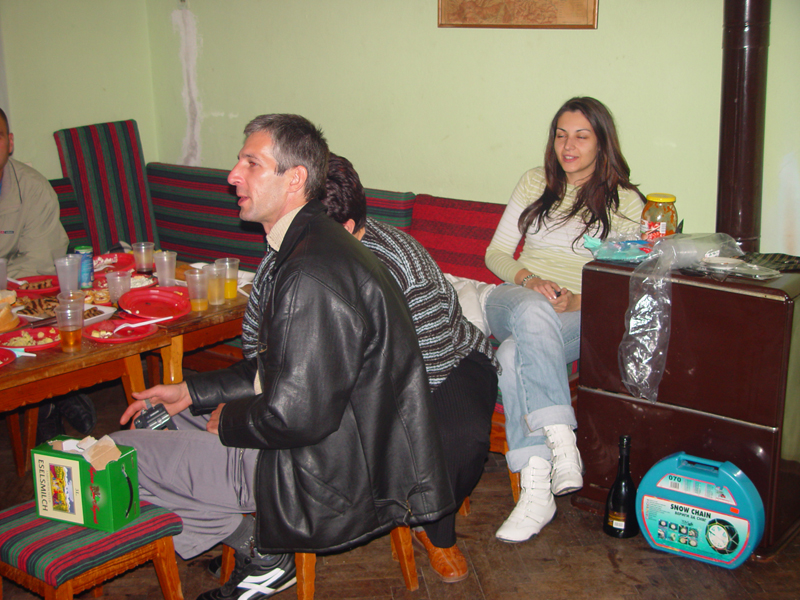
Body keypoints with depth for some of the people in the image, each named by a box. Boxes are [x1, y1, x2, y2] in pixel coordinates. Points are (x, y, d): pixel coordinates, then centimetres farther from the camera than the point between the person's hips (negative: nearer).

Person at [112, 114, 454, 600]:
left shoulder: (315, 277, -27)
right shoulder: (312, 246, 8)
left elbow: (296, 415, -28)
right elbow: (276, 369, 16)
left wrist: (227, 421, -10)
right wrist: (192, 392, 11)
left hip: (329, 476, -11)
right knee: (161, 419, 26)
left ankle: (259, 552, 7)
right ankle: (255, 537, 19)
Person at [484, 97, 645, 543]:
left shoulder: (627, 202, 10)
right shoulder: (535, 183, 19)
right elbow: (496, 253, 15)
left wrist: (578, 300, -16)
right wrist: (529, 280, -7)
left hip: (581, 314, -2)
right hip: (516, 299, 2)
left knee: (516, 355, -36)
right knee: (532, 313, -38)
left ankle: (536, 486, -40)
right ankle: (561, 441, -46)